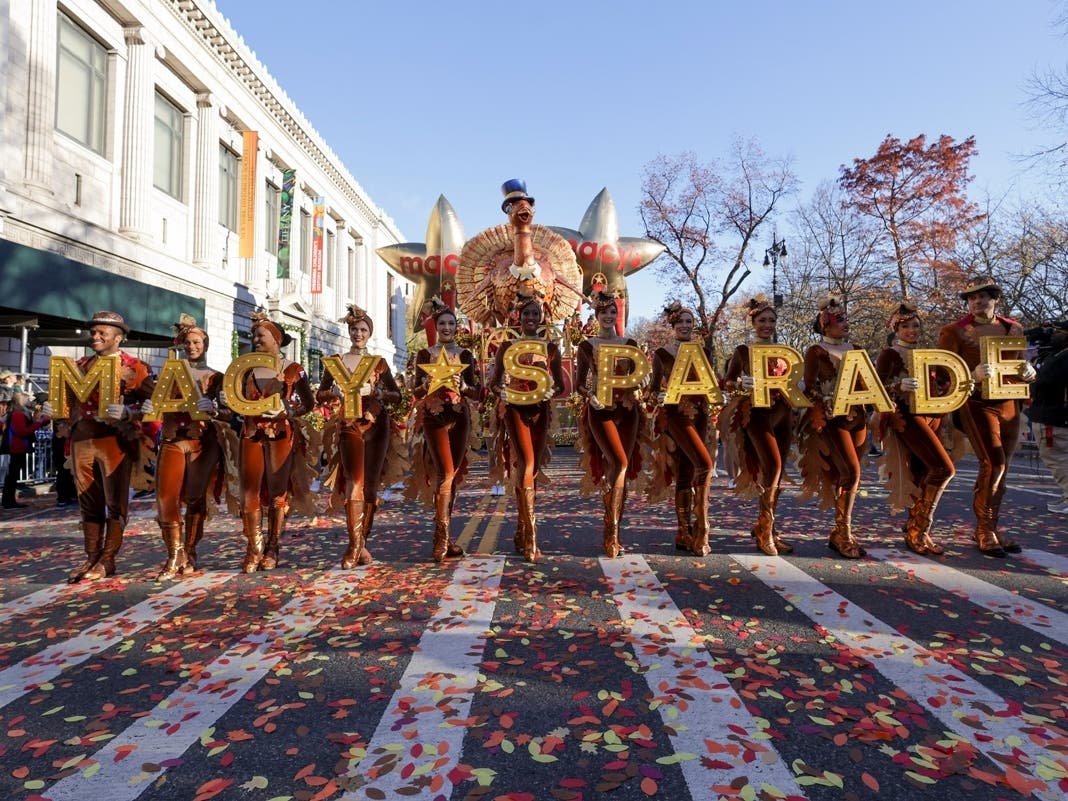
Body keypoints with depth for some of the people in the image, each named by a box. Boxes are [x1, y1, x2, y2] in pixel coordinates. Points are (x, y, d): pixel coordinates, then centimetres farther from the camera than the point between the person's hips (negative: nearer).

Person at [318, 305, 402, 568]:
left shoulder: (379, 363, 10)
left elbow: (397, 395, 5)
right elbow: (320, 395, 9)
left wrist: (373, 391, -12)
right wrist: (337, 391, -12)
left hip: (376, 426, 1)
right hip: (349, 426, -1)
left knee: (371, 485, 2)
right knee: (354, 481, -16)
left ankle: (362, 542, 13)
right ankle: (355, 544, -12)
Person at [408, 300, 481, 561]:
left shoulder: (465, 355, 8)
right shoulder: (425, 354, 3)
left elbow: (477, 392, 5)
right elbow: (416, 393, 2)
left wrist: (461, 384, -14)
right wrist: (428, 384, -18)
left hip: (460, 417, 3)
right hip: (434, 417, -3)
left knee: (454, 475, 5)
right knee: (446, 474, -13)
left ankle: (443, 533, 16)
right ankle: (442, 537, -6)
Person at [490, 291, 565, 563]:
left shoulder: (551, 348, 10)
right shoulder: (507, 346, 6)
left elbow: (560, 385, 11)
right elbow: (495, 381, 7)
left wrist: (548, 393, -11)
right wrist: (502, 394, -15)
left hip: (540, 409, 3)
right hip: (515, 408, -3)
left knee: (532, 469, 6)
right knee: (527, 466, -16)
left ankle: (521, 532, 19)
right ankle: (530, 538, -15)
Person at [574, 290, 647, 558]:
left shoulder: (630, 344, 12)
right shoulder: (587, 346, 5)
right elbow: (579, 383, 3)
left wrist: (634, 395, -7)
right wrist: (590, 396, -16)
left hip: (627, 409, 3)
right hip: (601, 410, -3)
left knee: (622, 469, 1)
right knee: (619, 464, -19)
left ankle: (612, 532, 12)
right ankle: (611, 532, -9)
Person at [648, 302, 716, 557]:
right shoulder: (662, 353, 2)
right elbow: (654, 386, 2)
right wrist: (659, 396, -14)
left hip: (700, 412, 5)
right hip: (676, 412, -5)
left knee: (687, 472, 6)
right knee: (705, 463, -20)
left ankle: (684, 533, 12)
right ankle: (700, 529, -12)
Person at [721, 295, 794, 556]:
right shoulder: (743, 351, 2)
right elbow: (726, 382, -1)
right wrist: (741, 384, -21)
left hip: (782, 413, 5)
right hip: (757, 413, -5)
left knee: (776, 472, 6)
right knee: (772, 467, -19)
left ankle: (767, 528, 17)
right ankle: (764, 529, -8)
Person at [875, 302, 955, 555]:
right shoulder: (889, 355, -3)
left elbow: (933, 387, 25)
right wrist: (900, 386, -31)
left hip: (931, 417, 7)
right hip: (907, 417, -7)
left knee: (922, 476, 6)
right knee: (944, 469, -17)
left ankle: (915, 531, 15)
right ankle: (920, 529, -10)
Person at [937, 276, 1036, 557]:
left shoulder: (1014, 329, 11)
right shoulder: (955, 331, -4)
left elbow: (1021, 364, 20)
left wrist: (1028, 373, -3)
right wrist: (974, 375, -25)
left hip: (1009, 404, 6)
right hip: (977, 404, -5)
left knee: (1001, 468, 10)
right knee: (994, 464, -14)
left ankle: (992, 528, 21)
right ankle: (984, 531, -1)